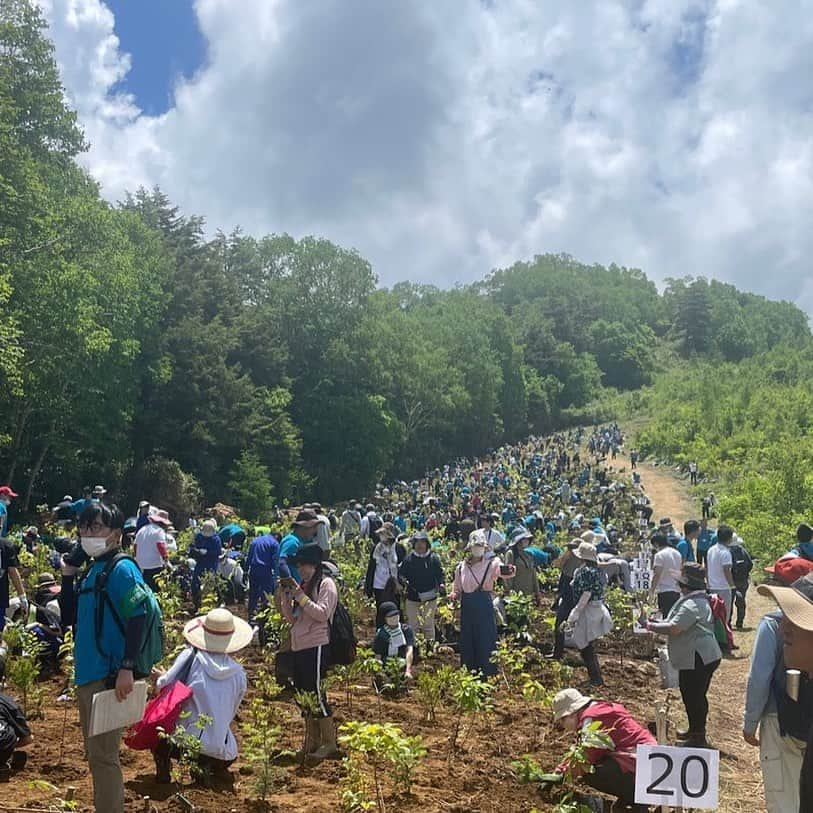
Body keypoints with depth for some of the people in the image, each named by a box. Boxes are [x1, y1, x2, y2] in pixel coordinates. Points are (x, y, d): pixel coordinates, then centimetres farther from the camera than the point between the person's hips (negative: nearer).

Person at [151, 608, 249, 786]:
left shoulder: (191, 656, -5)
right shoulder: (239, 673, 4)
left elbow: (164, 687, -7)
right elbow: (231, 713, 11)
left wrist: (162, 677, 17)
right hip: (221, 750, 2)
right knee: (228, 755, 36)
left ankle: (163, 769, 4)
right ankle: (212, 767, 3)